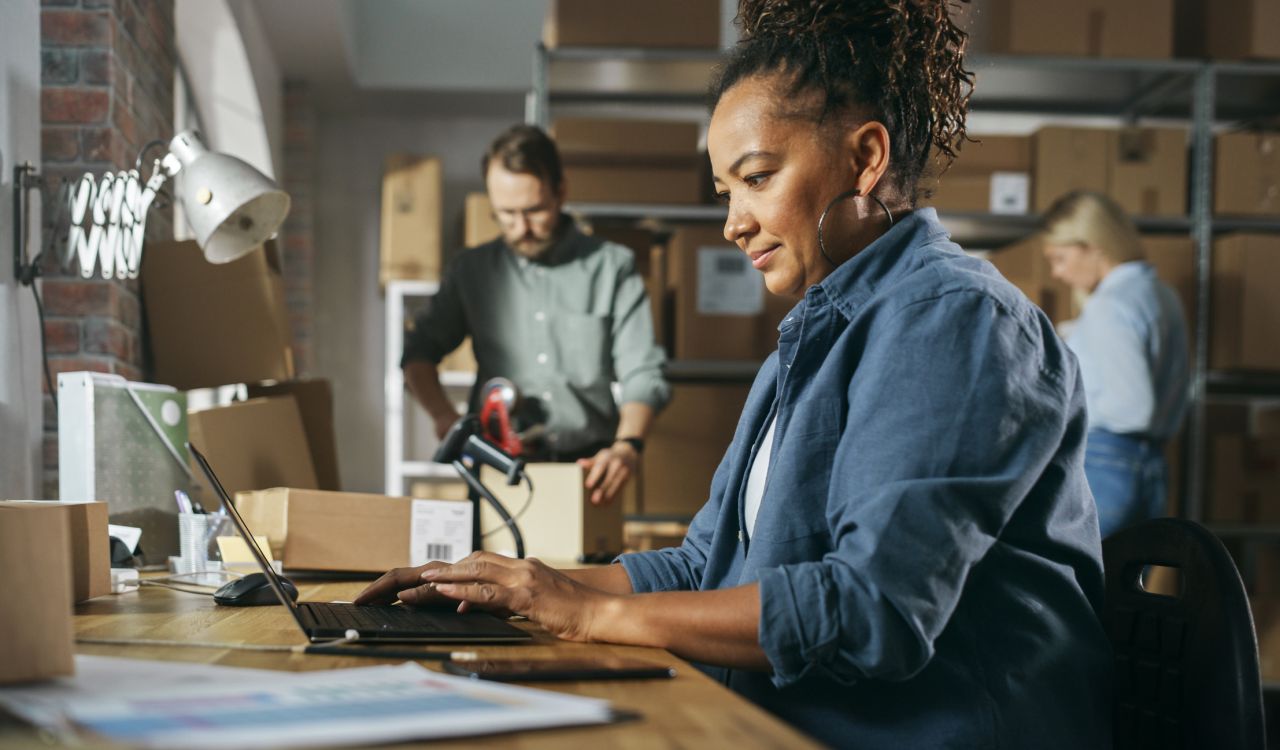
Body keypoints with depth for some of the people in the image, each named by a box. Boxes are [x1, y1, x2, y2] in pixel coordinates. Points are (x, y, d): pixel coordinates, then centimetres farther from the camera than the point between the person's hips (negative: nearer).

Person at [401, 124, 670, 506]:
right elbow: (419, 353, 19)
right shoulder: (472, 270, 15)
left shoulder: (612, 266, 8)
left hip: (587, 467, -1)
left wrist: (627, 446, -17)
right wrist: (444, 416, -2)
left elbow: (641, 373, 2)